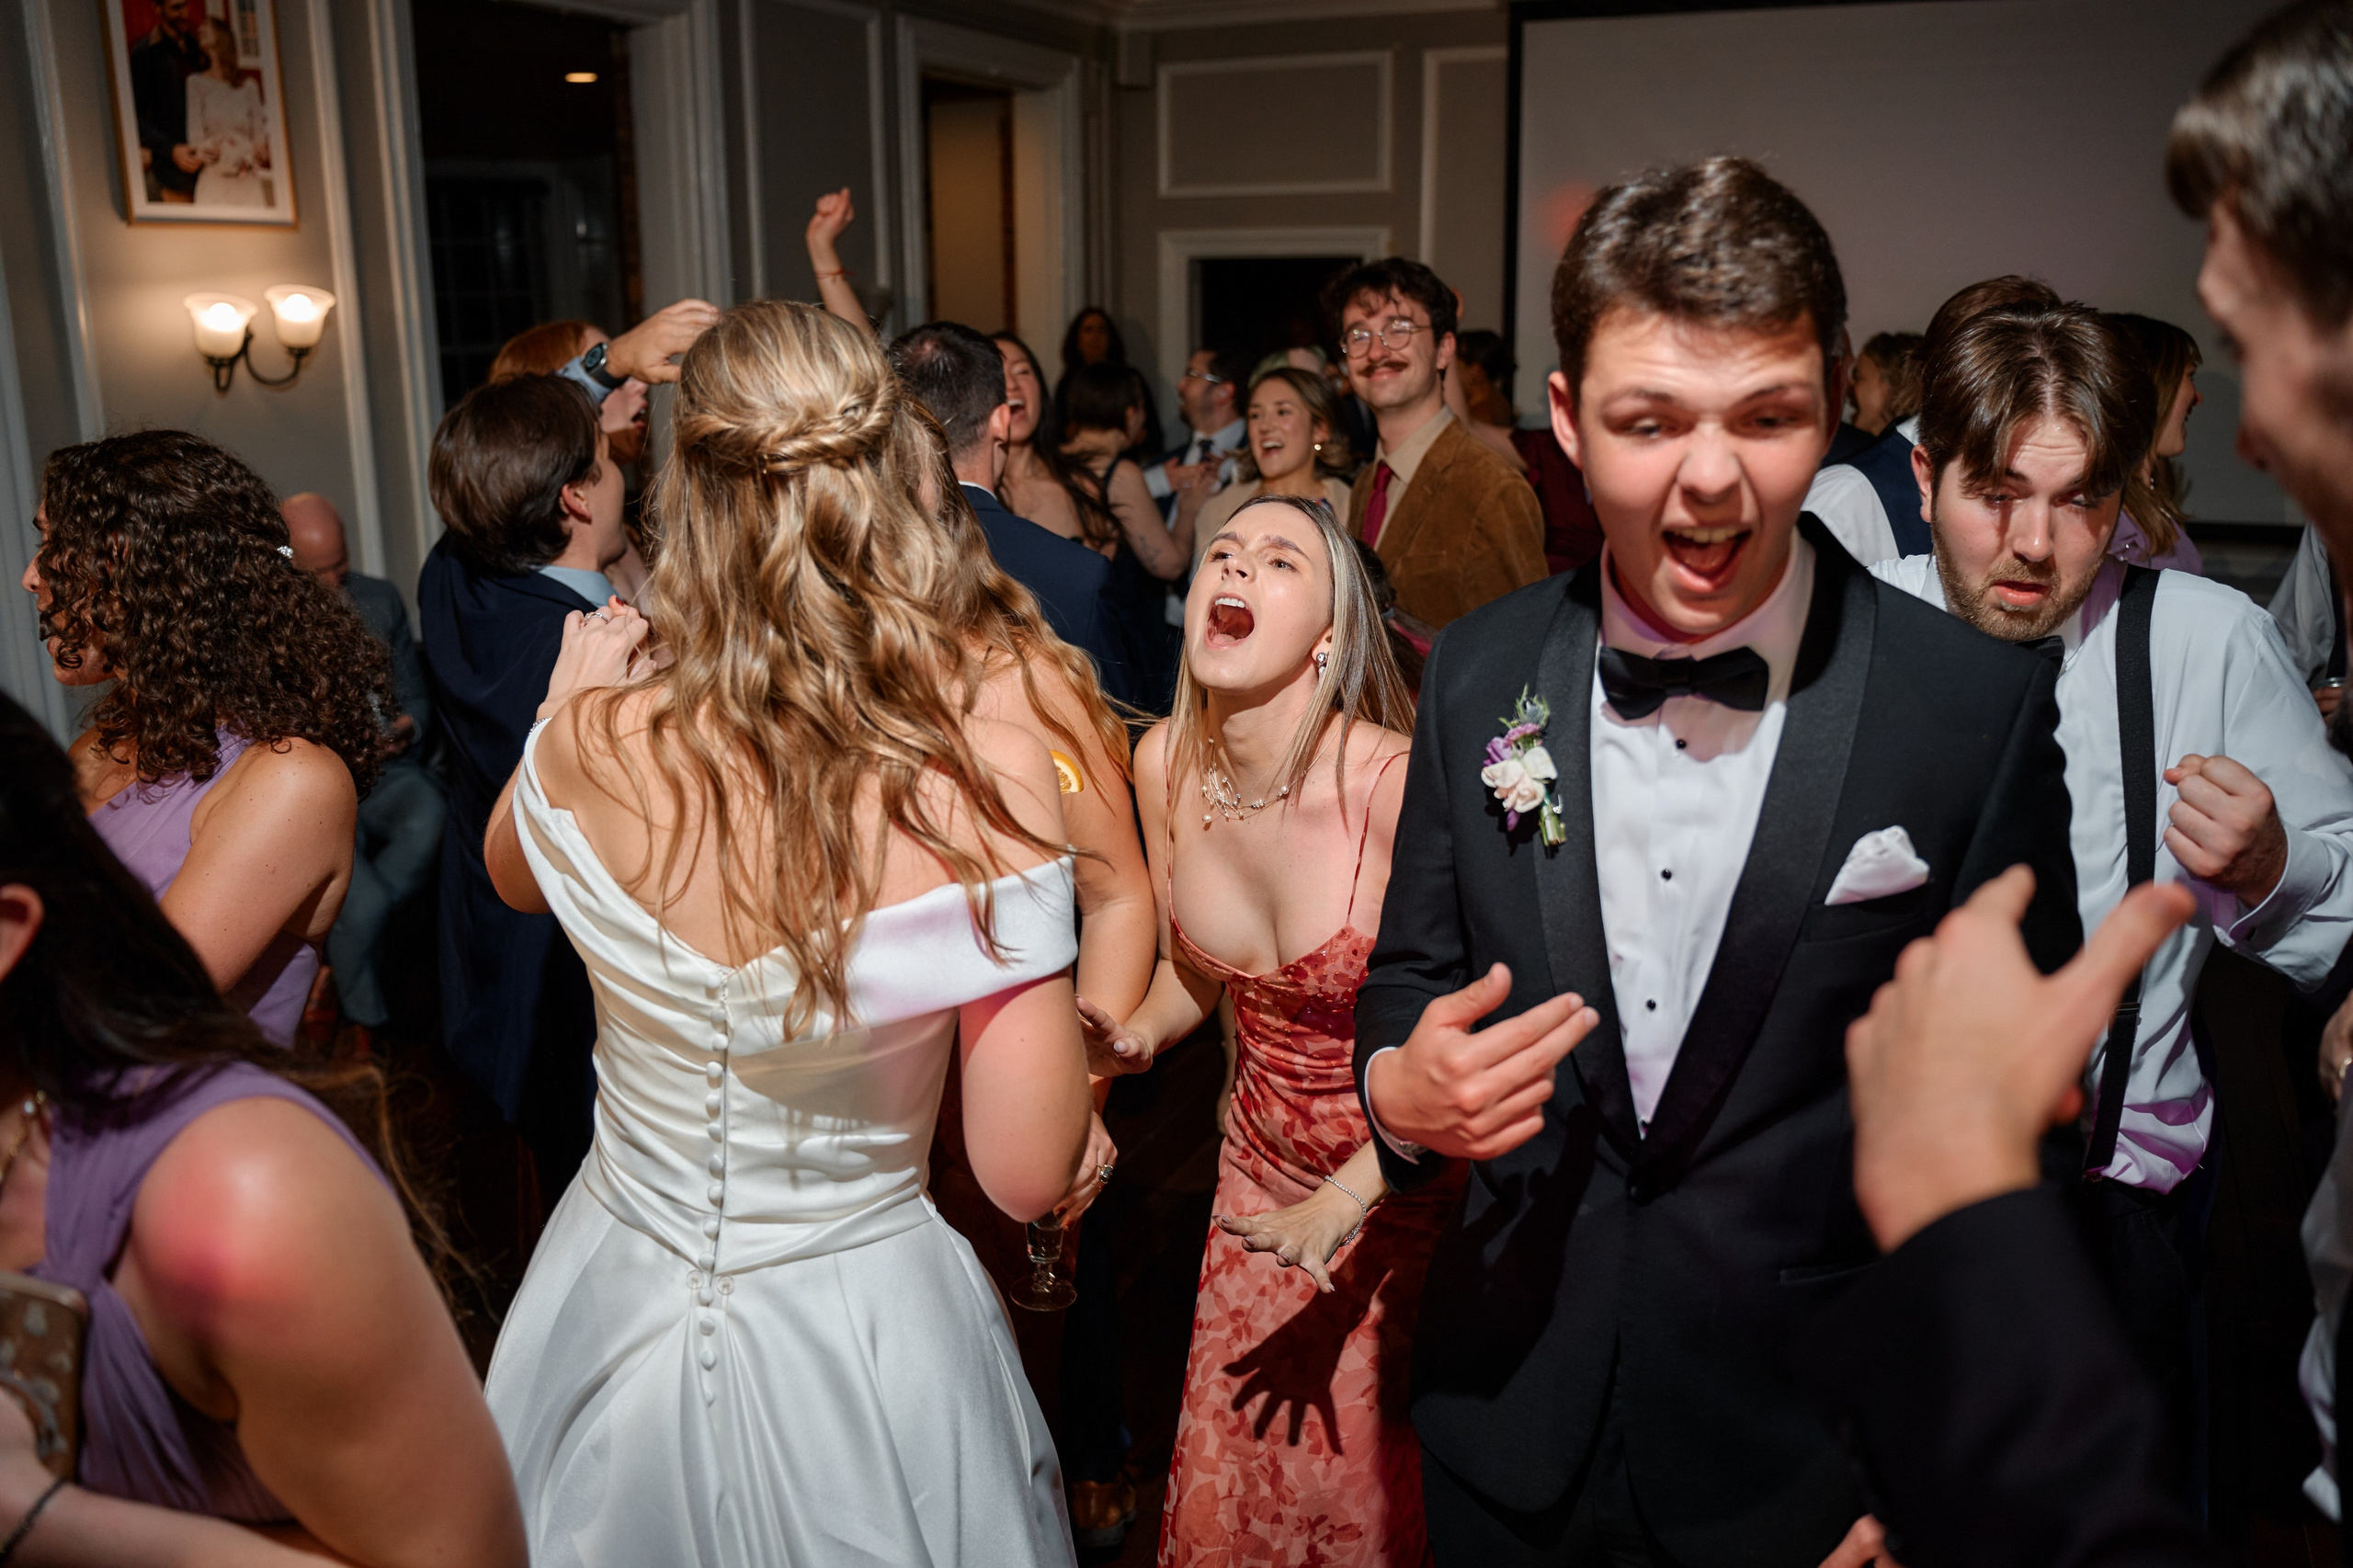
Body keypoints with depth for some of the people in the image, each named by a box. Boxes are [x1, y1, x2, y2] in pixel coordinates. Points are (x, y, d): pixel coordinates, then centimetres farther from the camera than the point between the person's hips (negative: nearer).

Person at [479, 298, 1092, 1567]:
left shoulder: (591, 744, -19)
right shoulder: (989, 776, -27)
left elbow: (514, 876, 8)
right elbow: (1028, 1176, -19)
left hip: (619, 1313, 2)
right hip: (865, 1336, -2)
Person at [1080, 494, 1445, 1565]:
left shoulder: (1397, 782, -26)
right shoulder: (1167, 765, -9)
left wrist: (1343, 1204, -22)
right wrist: (1136, 1035, -13)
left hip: (1413, 1186, -4)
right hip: (1264, 1175, 5)